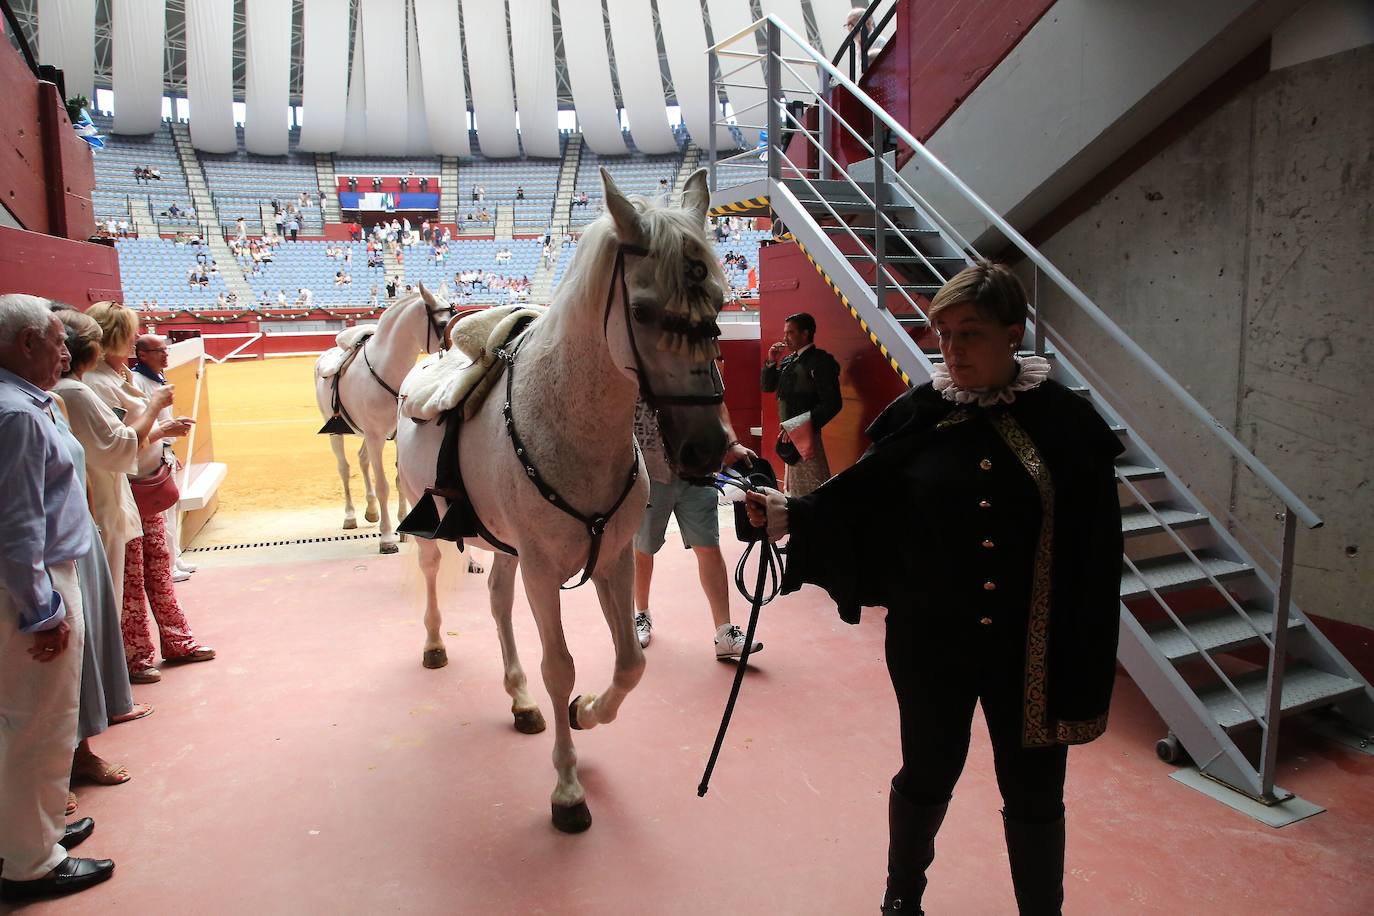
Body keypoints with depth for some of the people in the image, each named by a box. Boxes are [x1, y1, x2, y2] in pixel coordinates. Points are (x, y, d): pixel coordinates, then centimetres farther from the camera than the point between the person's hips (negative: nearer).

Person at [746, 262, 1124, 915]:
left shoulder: (1065, 423, -7)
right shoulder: (917, 415, -5)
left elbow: (1095, 557, -5)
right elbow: (859, 502, -7)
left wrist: (1088, 673, -5)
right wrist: (792, 516, -25)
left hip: (1032, 648, 0)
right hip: (931, 642, 1)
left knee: (1034, 793, 13)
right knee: (928, 775, 17)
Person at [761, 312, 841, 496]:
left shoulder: (821, 361, -10)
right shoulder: (788, 361, 14)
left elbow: (831, 404, -17)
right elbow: (768, 386, 21)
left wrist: (799, 427, -21)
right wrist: (771, 362, 5)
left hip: (805, 433, -8)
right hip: (789, 434, 8)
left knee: (811, 487, -8)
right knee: (794, 486, 16)